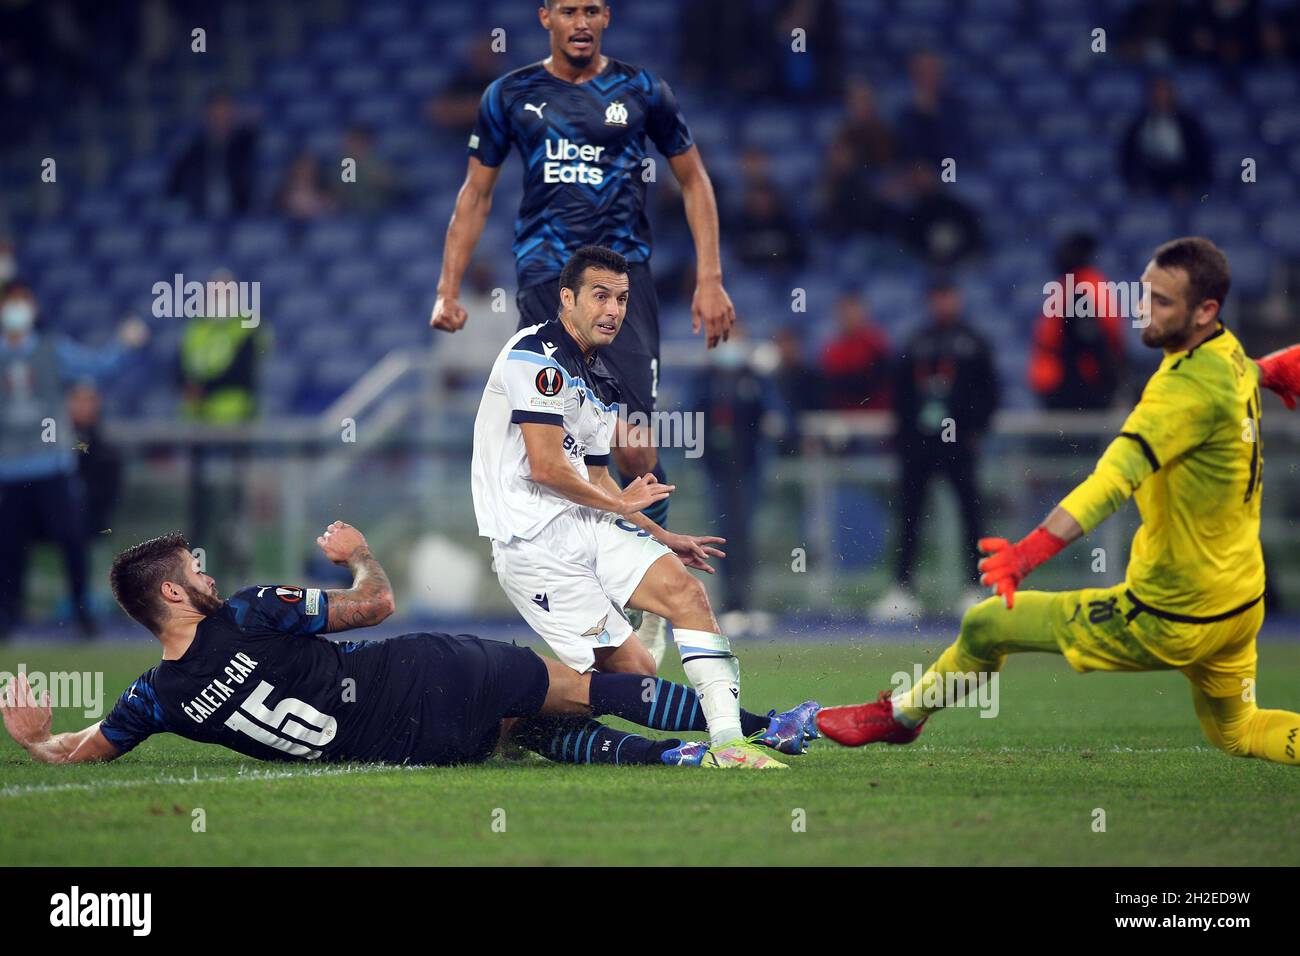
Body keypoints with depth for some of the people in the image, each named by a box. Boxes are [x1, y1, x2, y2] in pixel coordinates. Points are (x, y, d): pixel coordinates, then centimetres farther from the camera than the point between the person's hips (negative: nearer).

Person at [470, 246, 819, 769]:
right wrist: (620, 503, -1)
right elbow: (545, 467, -16)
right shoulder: (537, 354, -10)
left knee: (685, 591, -11)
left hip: (588, 525, 9)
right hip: (534, 542, -9)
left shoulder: (602, 384, 20)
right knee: (632, 670, -14)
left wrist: (663, 539, 22)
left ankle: (729, 736, -18)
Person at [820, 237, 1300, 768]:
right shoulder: (1232, 359, -1)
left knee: (985, 625, 6)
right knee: (1236, 733, 28)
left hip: (1166, 622, -9)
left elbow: (1116, 478, -40)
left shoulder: (1190, 387, -28)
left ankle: (901, 715, 29)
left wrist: (1030, 551, -47)